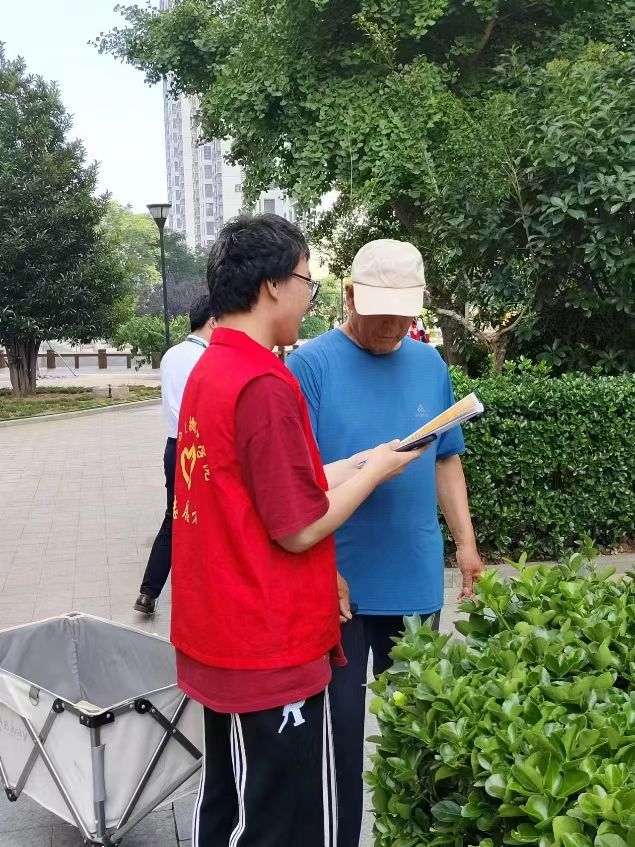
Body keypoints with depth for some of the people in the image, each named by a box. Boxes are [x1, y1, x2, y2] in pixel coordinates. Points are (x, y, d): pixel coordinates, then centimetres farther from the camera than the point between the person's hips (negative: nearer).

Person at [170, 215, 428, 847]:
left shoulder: (208, 369, 7)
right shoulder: (266, 384, -22)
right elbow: (300, 529, -19)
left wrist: (360, 460, 11)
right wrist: (375, 471, -4)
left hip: (216, 636, 9)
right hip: (272, 651, -9)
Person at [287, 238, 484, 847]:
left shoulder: (430, 364, 6)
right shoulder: (312, 364, -9)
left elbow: (446, 461, 13)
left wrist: (465, 540, 9)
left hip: (417, 578, 5)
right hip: (337, 580, -4)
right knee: (339, 723, 7)